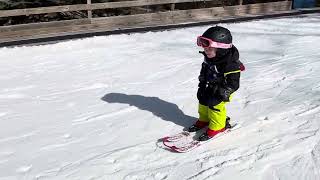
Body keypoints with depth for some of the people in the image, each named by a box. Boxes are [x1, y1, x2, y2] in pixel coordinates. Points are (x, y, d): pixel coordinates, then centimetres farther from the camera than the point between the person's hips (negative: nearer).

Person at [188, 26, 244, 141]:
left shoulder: (230, 65, -31)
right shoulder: (209, 58, -6)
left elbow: (233, 84, -26)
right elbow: (203, 73, 12)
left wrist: (222, 94, -28)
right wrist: (202, 86, 15)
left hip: (221, 91, -8)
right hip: (209, 88, 8)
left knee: (215, 106, -8)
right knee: (203, 102, 16)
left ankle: (217, 126, 14)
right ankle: (204, 120, 39)